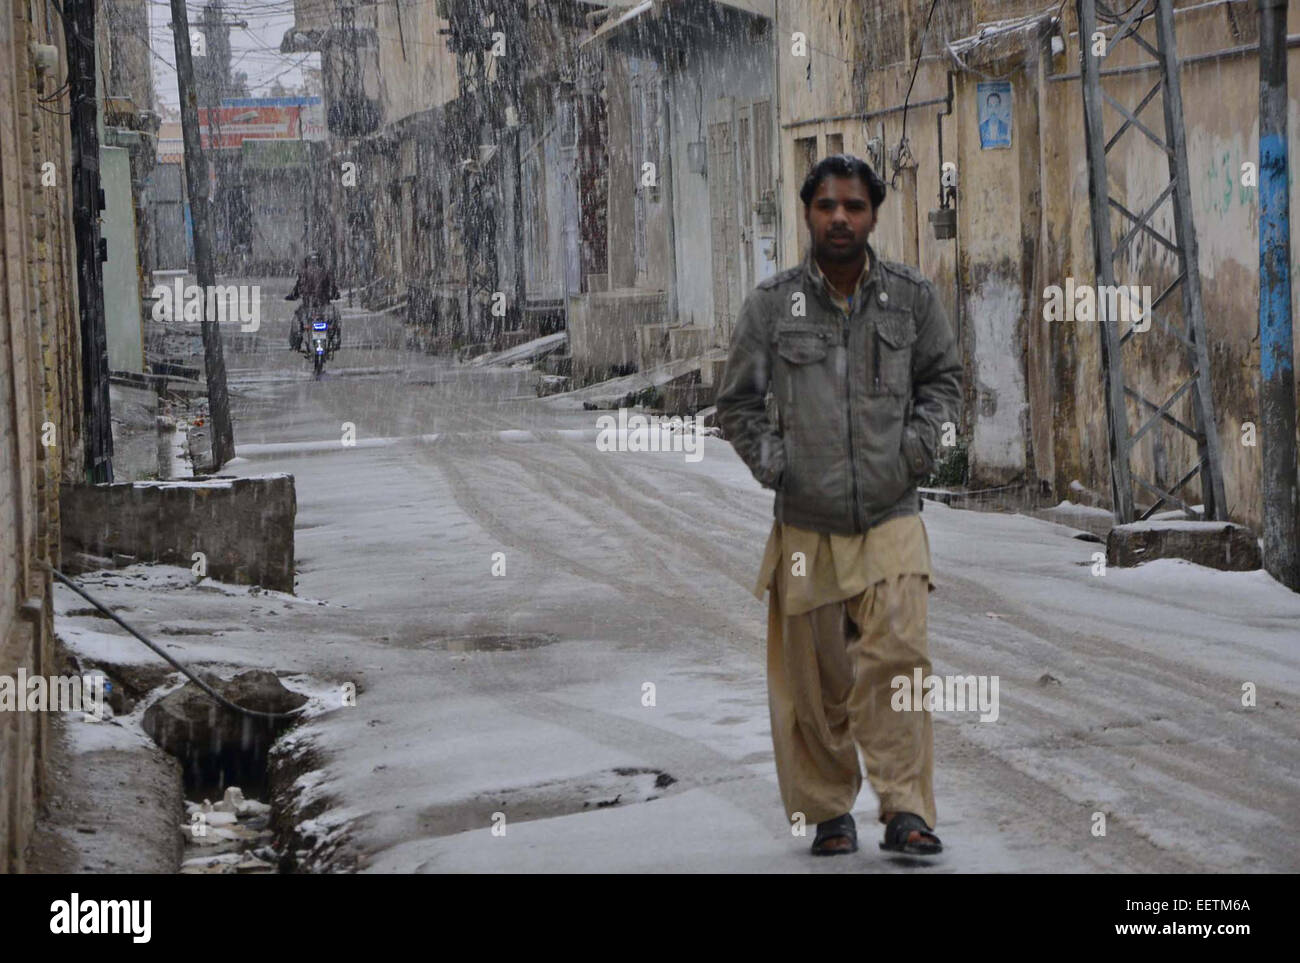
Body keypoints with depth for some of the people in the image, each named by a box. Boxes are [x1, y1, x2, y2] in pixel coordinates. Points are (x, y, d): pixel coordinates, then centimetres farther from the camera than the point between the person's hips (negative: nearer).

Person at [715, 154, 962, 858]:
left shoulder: (912, 296, 4)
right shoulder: (771, 304, 1)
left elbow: (942, 375, 20)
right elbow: (737, 402, 12)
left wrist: (921, 440, 6)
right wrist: (770, 460, 0)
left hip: (892, 518, 0)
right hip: (805, 525, 0)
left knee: (897, 655, -15)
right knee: (813, 682, 5)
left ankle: (906, 812, -11)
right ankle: (827, 813, 19)